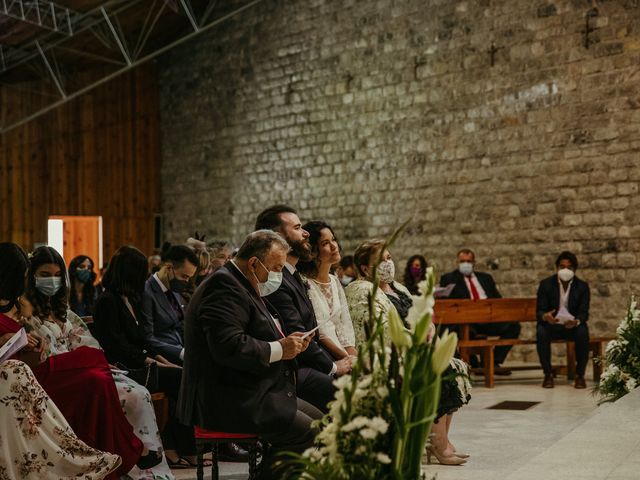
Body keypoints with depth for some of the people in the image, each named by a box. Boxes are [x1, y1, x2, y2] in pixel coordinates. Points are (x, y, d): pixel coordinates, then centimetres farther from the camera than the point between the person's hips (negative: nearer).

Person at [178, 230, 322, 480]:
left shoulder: (244, 287, 17)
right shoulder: (223, 285, -16)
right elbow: (228, 347, -27)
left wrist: (285, 342, 6)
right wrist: (279, 349, -17)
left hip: (249, 392, 11)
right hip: (226, 400, -11)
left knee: (317, 419, 7)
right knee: (305, 432, -18)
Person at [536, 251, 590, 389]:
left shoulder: (583, 286, -2)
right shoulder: (546, 284, -4)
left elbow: (584, 313, -8)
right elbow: (539, 311, -7)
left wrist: (576, 321, -34)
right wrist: (545, 316, -34)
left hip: (573, 325, 0)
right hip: (551, 324, 0)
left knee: (583, 333, -33)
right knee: (541, 332, -33)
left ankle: (580, 375, -17)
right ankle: (548, 374, -20)